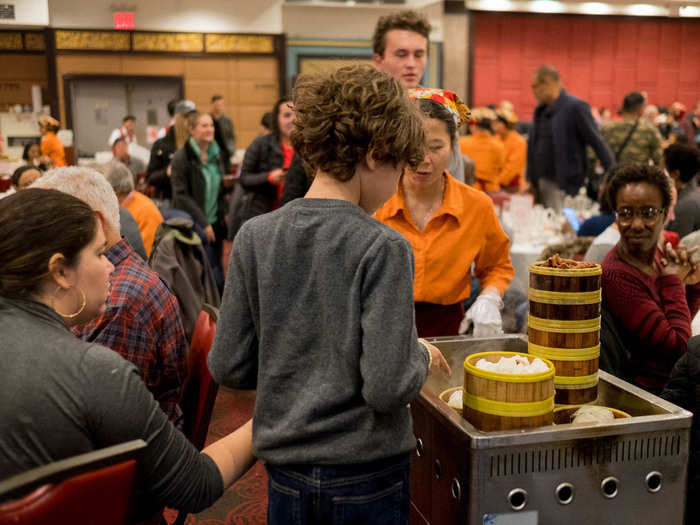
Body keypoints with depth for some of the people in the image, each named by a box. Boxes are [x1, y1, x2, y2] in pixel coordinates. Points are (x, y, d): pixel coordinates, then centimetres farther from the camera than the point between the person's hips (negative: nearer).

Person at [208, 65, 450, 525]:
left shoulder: (255, 237, -7)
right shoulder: (383, 248, -19)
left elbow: (228, 366, -4)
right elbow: (387, 386, -22)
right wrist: (420, 356, -2)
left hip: (285, 471, 4)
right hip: (365, 476, -3)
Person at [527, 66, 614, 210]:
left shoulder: (576, 107, -9)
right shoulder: (540, 110, 14)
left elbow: (597, 143, -10)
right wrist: (531, 181, 14)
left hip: (565, 185, -7)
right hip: (542, 181, 7)